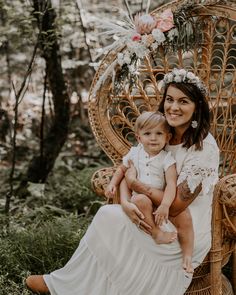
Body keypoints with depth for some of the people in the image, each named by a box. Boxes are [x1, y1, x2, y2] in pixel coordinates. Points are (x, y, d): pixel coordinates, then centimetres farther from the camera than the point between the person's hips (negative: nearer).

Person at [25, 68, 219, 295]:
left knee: (109, 217, -17)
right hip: (159, 221, 6)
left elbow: (176, 206, -22)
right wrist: (125, 203, -22)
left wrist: (135, 184, -18)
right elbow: (127, 172, -2)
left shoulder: (205, 147, -20)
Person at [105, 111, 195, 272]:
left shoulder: (167, 159, -5)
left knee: (184, 216, -25)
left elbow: (171, 184, -16)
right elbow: (122, 169, 23)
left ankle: (188, 256, -9)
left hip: (161, 200, -1)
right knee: (140, 199, -37)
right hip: (140, 198, 1)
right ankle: (156, 233, -25)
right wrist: (113, 184, 4)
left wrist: (165, 205, -32)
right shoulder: (135, 153, 5)